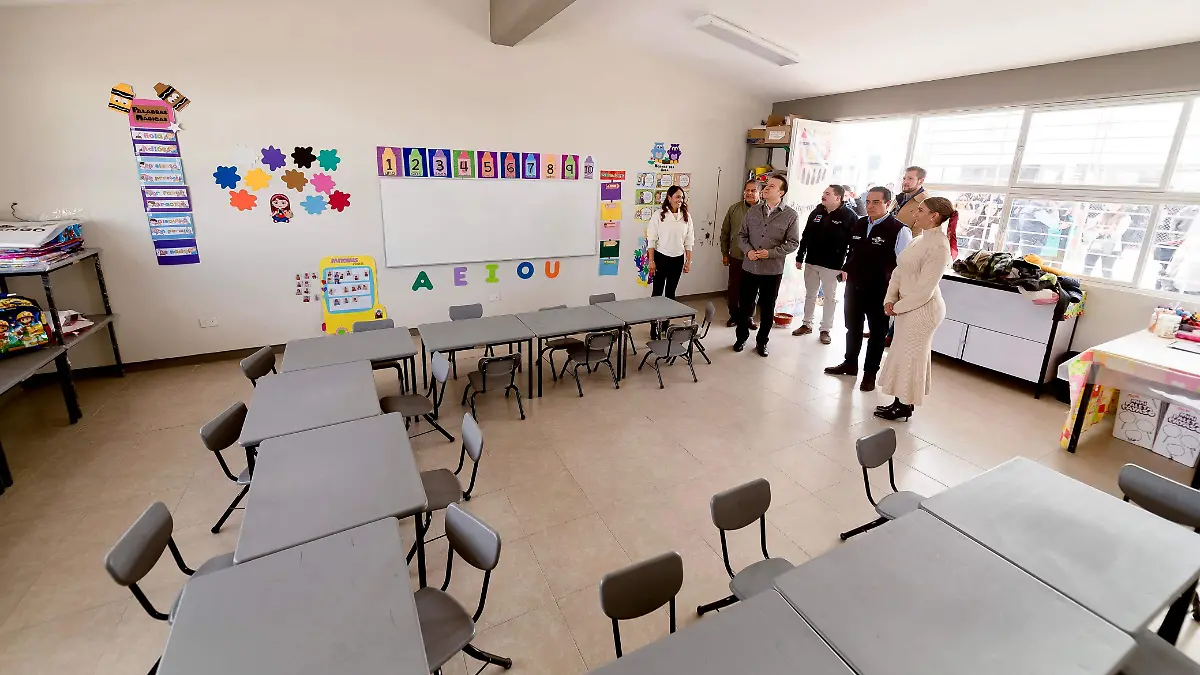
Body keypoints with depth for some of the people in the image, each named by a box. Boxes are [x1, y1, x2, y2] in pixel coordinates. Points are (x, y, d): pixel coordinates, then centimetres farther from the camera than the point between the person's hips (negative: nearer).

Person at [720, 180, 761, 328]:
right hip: (736, 257, 2)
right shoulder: (734, 209, 2)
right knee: (733, 289, 9)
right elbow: (725, 233, 8)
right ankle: (734, 315, 26)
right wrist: (724, 253, 8)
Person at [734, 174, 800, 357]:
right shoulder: (753, 210, 4)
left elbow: (793, 243, -5)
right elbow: (742, 235, 7)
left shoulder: (791, 215, -5)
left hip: (773, 270, -2)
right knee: (745, 305, 10)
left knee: (767, 309, 10)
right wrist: (748, 251, -12)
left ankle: (762, 341, 26)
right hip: (749, 267, 2)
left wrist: (770, 253, -17)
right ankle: (742, 338, 28)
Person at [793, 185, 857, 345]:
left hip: (832, 265, -5)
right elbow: (805, 236, 10)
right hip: (811, 262, 5)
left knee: (830, 297, 7)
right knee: (809, 294, 14)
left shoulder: (849, 216, -10)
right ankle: (807, 324, 26)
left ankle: (825, 329, 16)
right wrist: (800, 257, 8)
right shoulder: (817, 212, 5)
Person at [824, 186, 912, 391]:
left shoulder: (899, 230, -13)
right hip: (854, 286, 6)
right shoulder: (858, 225, 5)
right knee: (852, 327, 18)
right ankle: (850, 363, 36)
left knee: (877, 333, 10)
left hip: (879, 291, -5)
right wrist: (846, 269, 10)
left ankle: (870, 373, 23)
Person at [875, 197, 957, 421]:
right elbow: (899, 270, 8)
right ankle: (901, 402, 28)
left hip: (922, 308, -9)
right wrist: (890, 299, -2)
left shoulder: (939, 245, -19)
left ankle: (905, 406, 17)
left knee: (910, 356, 3)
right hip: (906, 306, 9)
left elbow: (924, 289, -21)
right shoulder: (920, 239, 8)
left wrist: (898, 307, -12)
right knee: (902, 353, 15)